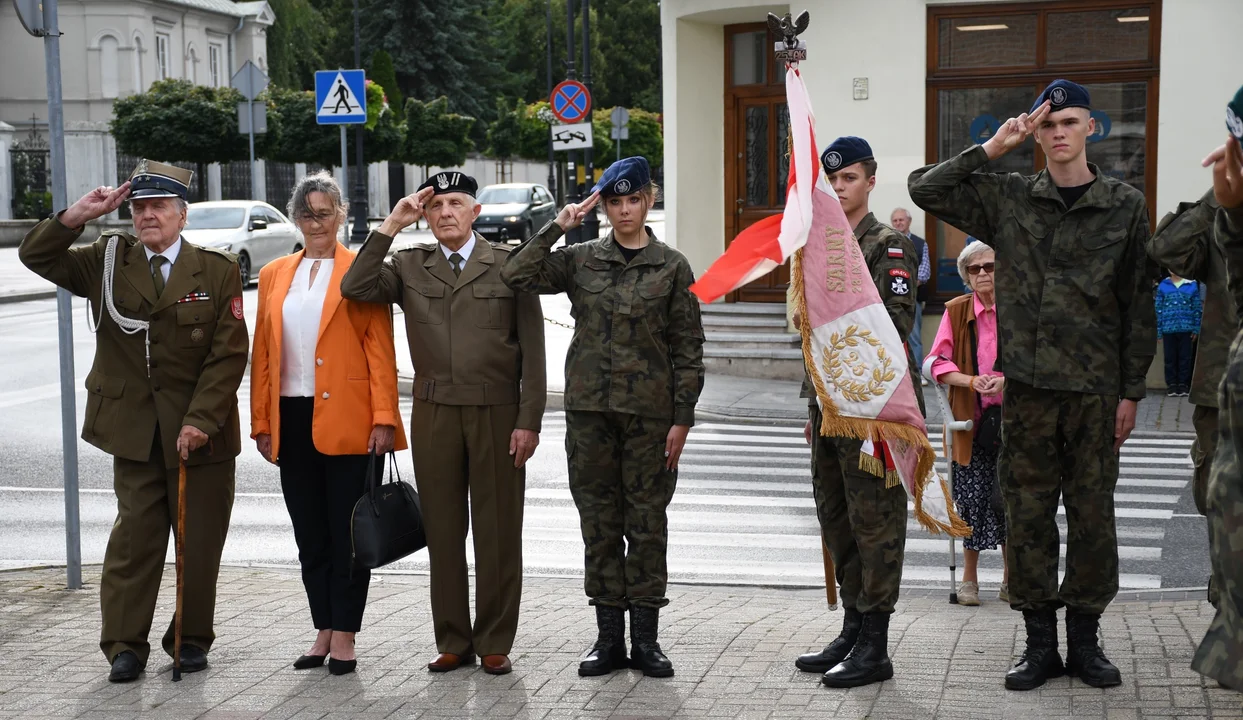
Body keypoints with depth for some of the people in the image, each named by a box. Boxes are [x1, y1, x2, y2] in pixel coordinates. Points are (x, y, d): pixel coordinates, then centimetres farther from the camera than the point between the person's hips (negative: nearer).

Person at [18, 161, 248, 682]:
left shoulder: (218, 271, -3)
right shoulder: (108, 262, 5)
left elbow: (229, 355, -7)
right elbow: (35, 256, 3)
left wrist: (200, 420, -15)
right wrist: (78, 215, -11)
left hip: (201, 434, -1)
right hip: (135, 433, 1)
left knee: (200, 542, 7)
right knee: (134, 539, 2)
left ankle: (191, 640, 21)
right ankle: (125, 645, 11)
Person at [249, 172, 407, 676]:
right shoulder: (274, 275, 13)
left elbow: (380, 350, -5)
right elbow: (263, 353, 12)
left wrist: (384, 418, -12)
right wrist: (261, 421, 7)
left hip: (348, 421, -4)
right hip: (293, 421, 5)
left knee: (348, 531, 1)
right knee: (310, 534, 11)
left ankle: (344, 637, 8)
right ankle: (323, 631, 20)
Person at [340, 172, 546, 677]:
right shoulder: (409, 266, 10)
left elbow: (532, 347, 1)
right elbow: (355, 289, -7)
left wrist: (529, 420, -6)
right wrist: (390, 226, -7)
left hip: (497, 412, -2)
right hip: (434, 414, 2)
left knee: (497, 532, 2)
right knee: (443, 531, 6)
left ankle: (494, 643, 12)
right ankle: (452, 642, 16)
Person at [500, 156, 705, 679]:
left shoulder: (672, 267, 1)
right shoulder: (580, 260, 6)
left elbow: (688, 348, 1)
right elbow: (515, 276, -6)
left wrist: (682, 418, -4)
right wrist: (557, 227, -8)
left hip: (649, 412, -2)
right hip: (589, 409, 2)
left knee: (647, 522, 3)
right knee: (599, 522, 6)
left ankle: (645, 637, 13)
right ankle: (609, 637, 15)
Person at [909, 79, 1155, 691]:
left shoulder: (1125, 205, 4)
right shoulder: (1007, 198, 6)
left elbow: (1139, 306, 4)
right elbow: (924, 188, 3)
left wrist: (1131, 391, 0)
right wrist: (991, 149, -3)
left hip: (1096, 389, 0)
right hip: (1027, 387, 1)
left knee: (1092, 515, 5)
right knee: (1027, 515, 4)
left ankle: (1084, 640, 18)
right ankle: (1039, 643, 15)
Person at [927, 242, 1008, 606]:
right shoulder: (956, 311, 1)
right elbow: (938, 363, -1)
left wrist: (1006, 380, -18)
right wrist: (973, 381, -17)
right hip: (970, 419, 0)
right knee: (973, 497, -2)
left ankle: (1010, 579, 18)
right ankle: (969, 578, 14)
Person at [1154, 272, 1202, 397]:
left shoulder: (1192, 285, 5)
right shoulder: (1163, 286, 5)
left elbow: (1197, 308, 5)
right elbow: (1158, 308, 5)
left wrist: (1196, 329, 0)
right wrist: (1158, 330, 0)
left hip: (1186, 328, 0)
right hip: (1168, 328, 0)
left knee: (1185, 357, 3)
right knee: (1170, 358, 4)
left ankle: (1183, 384, 10)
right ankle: (1171, 384, 10)